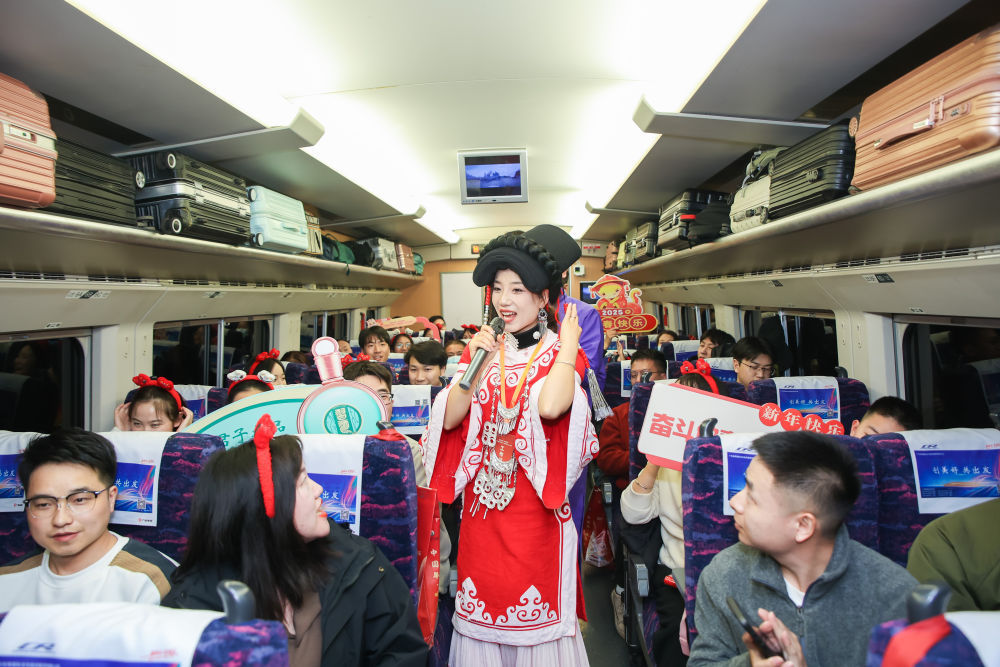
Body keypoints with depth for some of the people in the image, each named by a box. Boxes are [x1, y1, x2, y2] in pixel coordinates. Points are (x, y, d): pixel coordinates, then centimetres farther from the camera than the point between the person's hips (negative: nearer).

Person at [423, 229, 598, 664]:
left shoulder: (560, 352, -3)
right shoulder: (482, 349, 8)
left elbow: (550, 406, -25)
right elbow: (450, 418, -4)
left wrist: (568, 347, -14)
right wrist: (478, 363, -13)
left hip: (533, 504, -3)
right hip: (482, 500, 4)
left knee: (536, 608, 7)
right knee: (481, 600, 14)